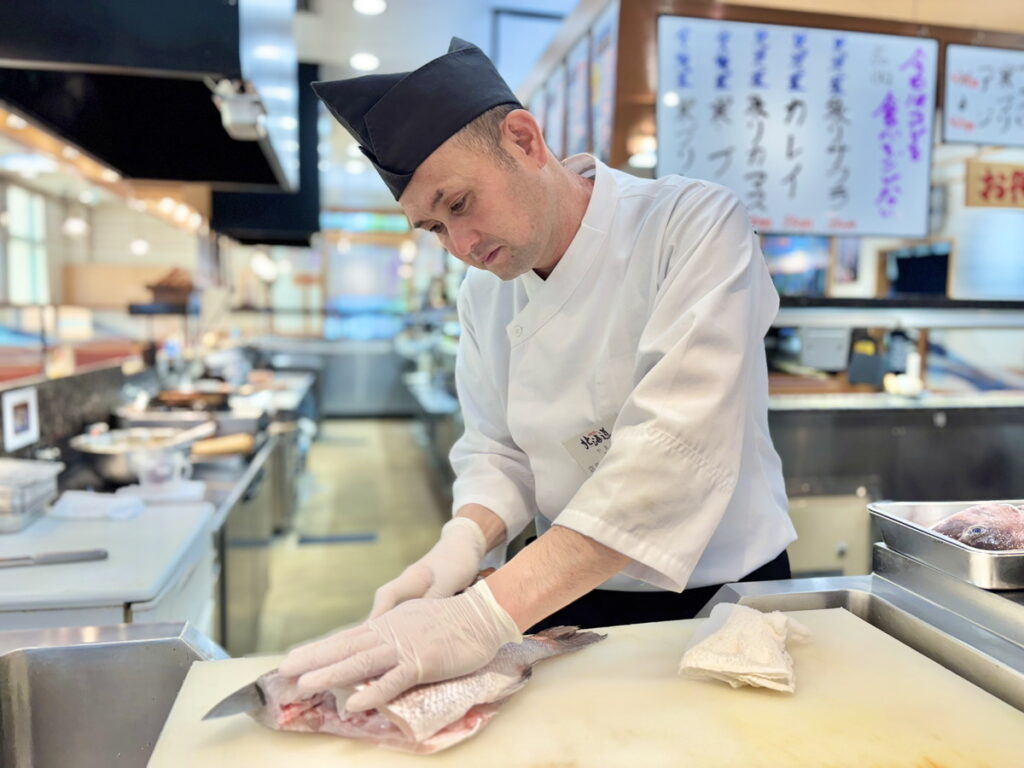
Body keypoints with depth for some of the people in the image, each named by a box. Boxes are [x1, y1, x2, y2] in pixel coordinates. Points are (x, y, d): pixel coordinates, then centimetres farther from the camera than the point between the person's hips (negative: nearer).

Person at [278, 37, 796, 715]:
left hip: (726, 594, -2)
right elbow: (497, 449, 3)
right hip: (572, 603, 3)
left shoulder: (697, 226, -18)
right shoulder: (484, 292, -1)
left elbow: (676, 446, -30)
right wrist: (465, 540, -20)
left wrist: (488, 616, -35)